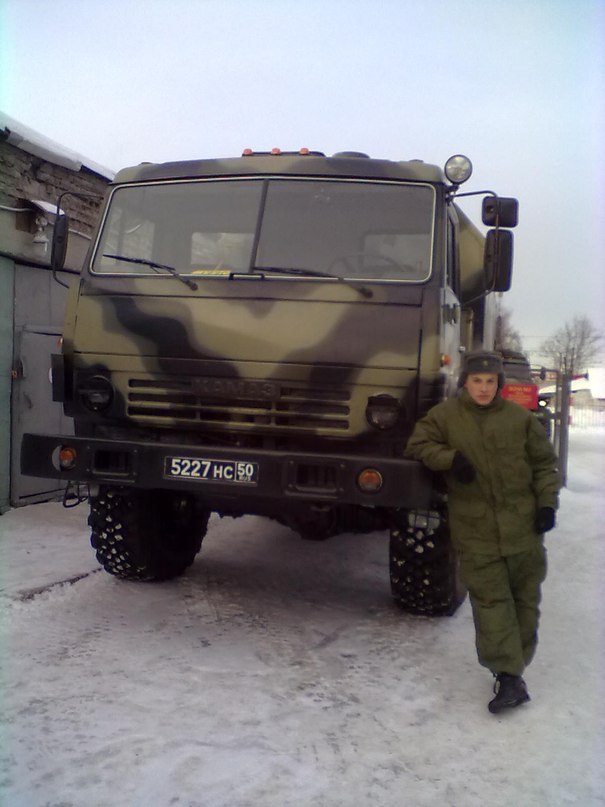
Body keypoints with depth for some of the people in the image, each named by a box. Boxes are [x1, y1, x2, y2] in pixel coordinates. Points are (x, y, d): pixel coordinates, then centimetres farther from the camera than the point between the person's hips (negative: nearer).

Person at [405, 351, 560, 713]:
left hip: (523, 527, 2)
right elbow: (417, 445, 6)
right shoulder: (445, 415, 1)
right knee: (491, 601, -5)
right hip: (476, 532, -1)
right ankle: (509, 676, -4)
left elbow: (545, 463, 8)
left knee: (524, 598, 10)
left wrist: (547, 503, -3)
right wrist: (450, 458, -11)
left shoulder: (521, 417, 2)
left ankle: (515, 667, 25)